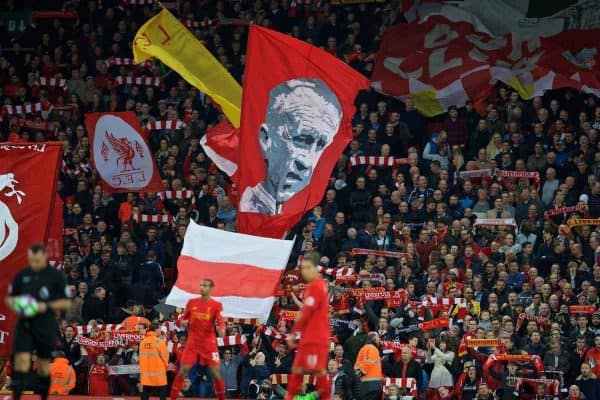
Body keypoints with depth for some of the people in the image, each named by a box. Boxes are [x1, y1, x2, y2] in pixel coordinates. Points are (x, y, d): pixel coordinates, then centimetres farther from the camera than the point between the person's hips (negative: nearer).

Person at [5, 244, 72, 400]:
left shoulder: (56, 276, -2)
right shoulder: (22, 275, 6)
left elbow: (66, 302, -1)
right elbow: (9, 298, 15)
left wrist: (47, 306, -15)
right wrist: (15, 304, -8)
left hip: (46, 327, -1)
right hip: (24, 324, 1)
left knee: (43, 364, 7)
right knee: (21, 360, -13)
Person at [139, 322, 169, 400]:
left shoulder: (143, 342, 3)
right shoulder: (159, 341, -13)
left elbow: (141, 357, 10)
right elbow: (165, 355, -8)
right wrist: (166, 366, 12)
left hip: (146, 374, 5)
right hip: (158, 374, -5)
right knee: (163, 394, 6)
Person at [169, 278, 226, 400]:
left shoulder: (216, 305, -3)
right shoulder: (192, 302, 6)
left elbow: (220, 321, -14)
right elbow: (184, 318, 15)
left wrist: (221, 329, -36)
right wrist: (184, 322, -9)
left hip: (209, 344, -2)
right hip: (192, 343, 2)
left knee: (215, 373, -4)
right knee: (183, 371, -4)